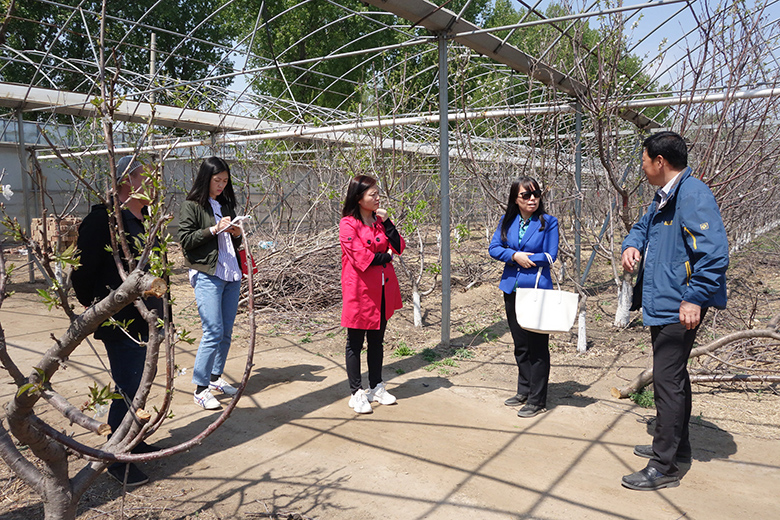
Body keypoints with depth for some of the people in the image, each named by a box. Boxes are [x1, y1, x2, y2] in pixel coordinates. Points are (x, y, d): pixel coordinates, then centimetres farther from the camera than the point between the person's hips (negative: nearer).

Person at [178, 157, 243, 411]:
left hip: (231, 275, 6)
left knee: (226, 332, 9)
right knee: (213, 332, -10)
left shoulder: (226, 204, 17)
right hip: (207, 276, -6)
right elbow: (185, 240, -7)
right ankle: (200, 388, -2)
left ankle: (215, 377, 24)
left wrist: (236, 234, 2)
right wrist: (213, 230, -15)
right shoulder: (191, 206, -1)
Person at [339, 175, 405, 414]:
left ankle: (376, 388, 27)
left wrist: (387, 223, -8)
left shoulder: (379, 220, 11)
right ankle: (357, 393, 14)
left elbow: (399, 247, 3)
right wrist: (386, 256, -4)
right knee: (355, 343, 4)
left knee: (377, 341, 15)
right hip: (360, 291, -7)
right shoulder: (348, 224, -11)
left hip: (382, 291, 7)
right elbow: (362, 258, -19)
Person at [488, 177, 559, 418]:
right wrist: (515, 256, -13)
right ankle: (524, 391, 31)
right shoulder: (507, 221, 7)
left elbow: (550, 256, -9)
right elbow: (494, 248, 1)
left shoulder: (548, 222, -4)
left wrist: (524, 258, -8)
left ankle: (537, 400, 10)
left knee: (537, 346, 0)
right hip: (512, 289, 5)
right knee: (520, 344, 16)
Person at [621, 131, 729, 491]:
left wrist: (695, 298, -25)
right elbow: (643, 226, 32)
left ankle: (663, 467, 4)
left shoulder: (693, 195, -18)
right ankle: (676, 445, 36)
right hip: (662, 305, 11)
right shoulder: (664, 197, 14)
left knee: (667, 381, -6)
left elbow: (714, 252, -25)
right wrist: (632, 245, 10)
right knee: (673, 376, 20)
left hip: (678, 308, -11)